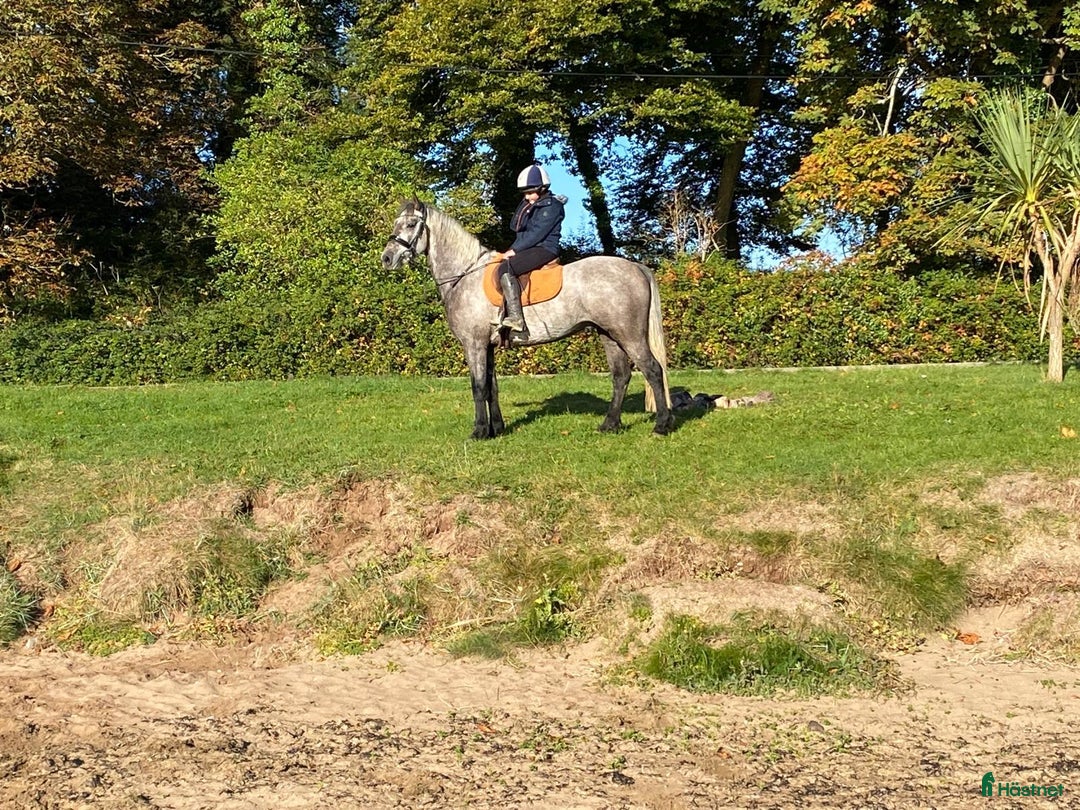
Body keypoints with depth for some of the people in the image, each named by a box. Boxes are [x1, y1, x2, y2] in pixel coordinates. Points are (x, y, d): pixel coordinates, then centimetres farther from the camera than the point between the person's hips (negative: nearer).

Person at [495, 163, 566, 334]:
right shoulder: (527, 204, 18)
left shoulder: (551, 205, -10)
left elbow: (537, 233, -17)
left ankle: (516, 318, -38)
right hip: (529, 249, 11)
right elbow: (514, 227, 15)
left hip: (544, 249, -11)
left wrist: (514, 250, -17)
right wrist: (524, 211, -1)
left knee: (505, 268, -29)